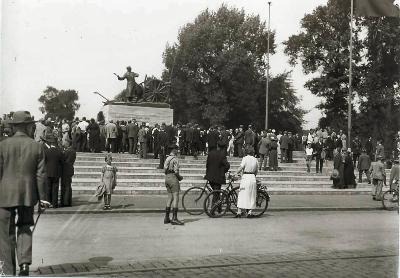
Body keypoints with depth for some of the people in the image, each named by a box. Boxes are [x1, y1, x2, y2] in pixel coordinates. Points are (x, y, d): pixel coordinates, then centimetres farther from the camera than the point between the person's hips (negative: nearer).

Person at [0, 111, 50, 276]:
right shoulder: (37, 147, -1)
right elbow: (41, 174, -1)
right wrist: (42, 197, 5)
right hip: (27, 194, 2)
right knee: (25, 228, 18)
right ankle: (25, 261, 2)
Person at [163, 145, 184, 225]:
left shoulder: (167, 158, 15)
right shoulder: (175, 159, -13)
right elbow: (176, 171, -19)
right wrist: (179, 177, 1)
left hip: (167, 178, 9)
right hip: (173, 179, -9)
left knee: (170, 198, 12)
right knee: (176, 198, -9)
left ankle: (167, 218, 11)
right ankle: (174, 219, -14)